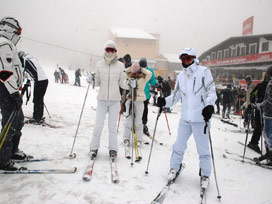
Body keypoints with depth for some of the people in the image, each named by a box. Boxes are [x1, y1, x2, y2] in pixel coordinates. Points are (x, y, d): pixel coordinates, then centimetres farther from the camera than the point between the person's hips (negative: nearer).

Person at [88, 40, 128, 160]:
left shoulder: (120, 65, 2)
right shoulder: (99, 64, 3)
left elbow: (122, 83, 5)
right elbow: (97, 83, 7)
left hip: (115, 99, 0)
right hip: (102, 99, 0)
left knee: (112, 126, 5)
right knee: (98, 125, 1)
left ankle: (113, 149, 19)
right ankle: (94, 148, 19)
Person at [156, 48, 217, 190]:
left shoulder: (204, 72, -3)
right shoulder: (181, 76, 11)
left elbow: (211, 91, -7)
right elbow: (176, 95, 14)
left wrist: (209, 105, -23)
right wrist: (165, 101, -3)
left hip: (201, 117, -4)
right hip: (185, 118, 4)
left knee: (203, 149, 6)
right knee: (179, 146, 11)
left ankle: (205, 175, 24)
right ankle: (174, 168, 32)